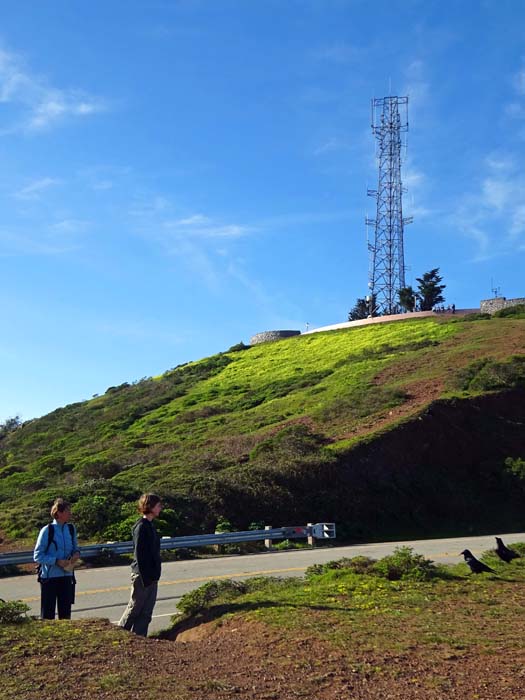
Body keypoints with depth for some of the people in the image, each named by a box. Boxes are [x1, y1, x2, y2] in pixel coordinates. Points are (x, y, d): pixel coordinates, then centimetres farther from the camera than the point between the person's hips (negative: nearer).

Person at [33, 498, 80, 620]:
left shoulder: (71, 529, 3)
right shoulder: (47, 531, -12)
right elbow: (37, 556, -10)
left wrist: (77, 554, -6)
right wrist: (57, 561, -19)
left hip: (67, 576, 5)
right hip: (49, 577, -5)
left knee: (65, 613, 12)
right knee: (48, 614, 3)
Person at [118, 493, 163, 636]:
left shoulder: (150, 525, 12)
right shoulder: (141, 527, -17)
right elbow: (139, 555, -20)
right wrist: (145, 578, -21)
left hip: (151, 576, 9)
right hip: (142, 576, -9)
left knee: (146, 613, 11)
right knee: (134, 609, 3)